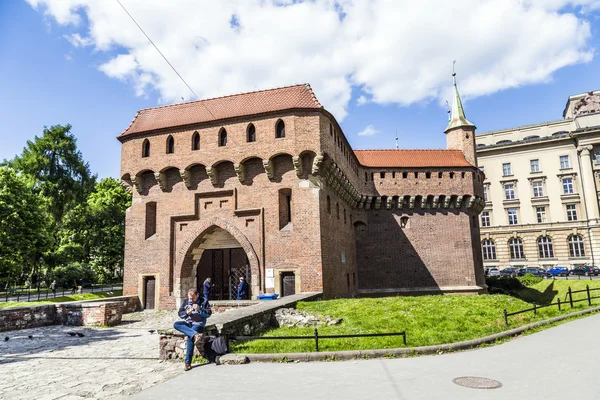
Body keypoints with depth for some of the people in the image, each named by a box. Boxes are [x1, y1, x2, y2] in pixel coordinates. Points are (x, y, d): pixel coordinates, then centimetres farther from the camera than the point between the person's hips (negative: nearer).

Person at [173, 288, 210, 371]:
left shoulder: (203, 302, 3)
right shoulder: (186, 302, 13)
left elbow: (208, 314, -3)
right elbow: (180, 313, 11)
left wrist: (199, 309, -17)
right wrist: (186, 313, -10)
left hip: (198, 324, -5)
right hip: (187, 323, 5)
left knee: (190, 338, -31)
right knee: (176, 324, -26)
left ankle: (188, 363, -26)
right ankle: (195, 335, -42)